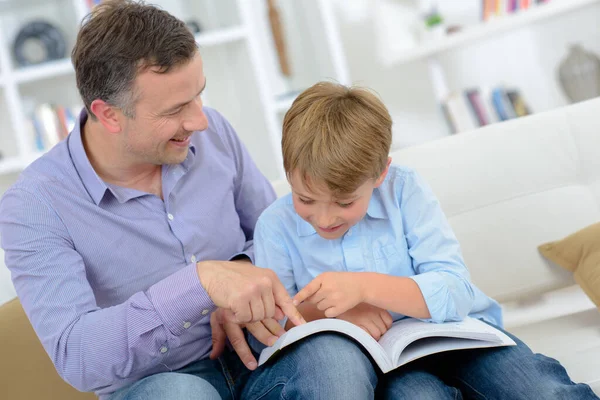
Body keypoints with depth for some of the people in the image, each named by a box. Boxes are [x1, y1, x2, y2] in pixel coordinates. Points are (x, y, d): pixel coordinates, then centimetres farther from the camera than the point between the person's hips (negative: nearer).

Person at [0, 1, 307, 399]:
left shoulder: (212, 132, -4)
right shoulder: (33, 207, -16)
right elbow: (74, 355, -27)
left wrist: (244, 271, -14)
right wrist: (201, 282, -39)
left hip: (257, 348, 4)